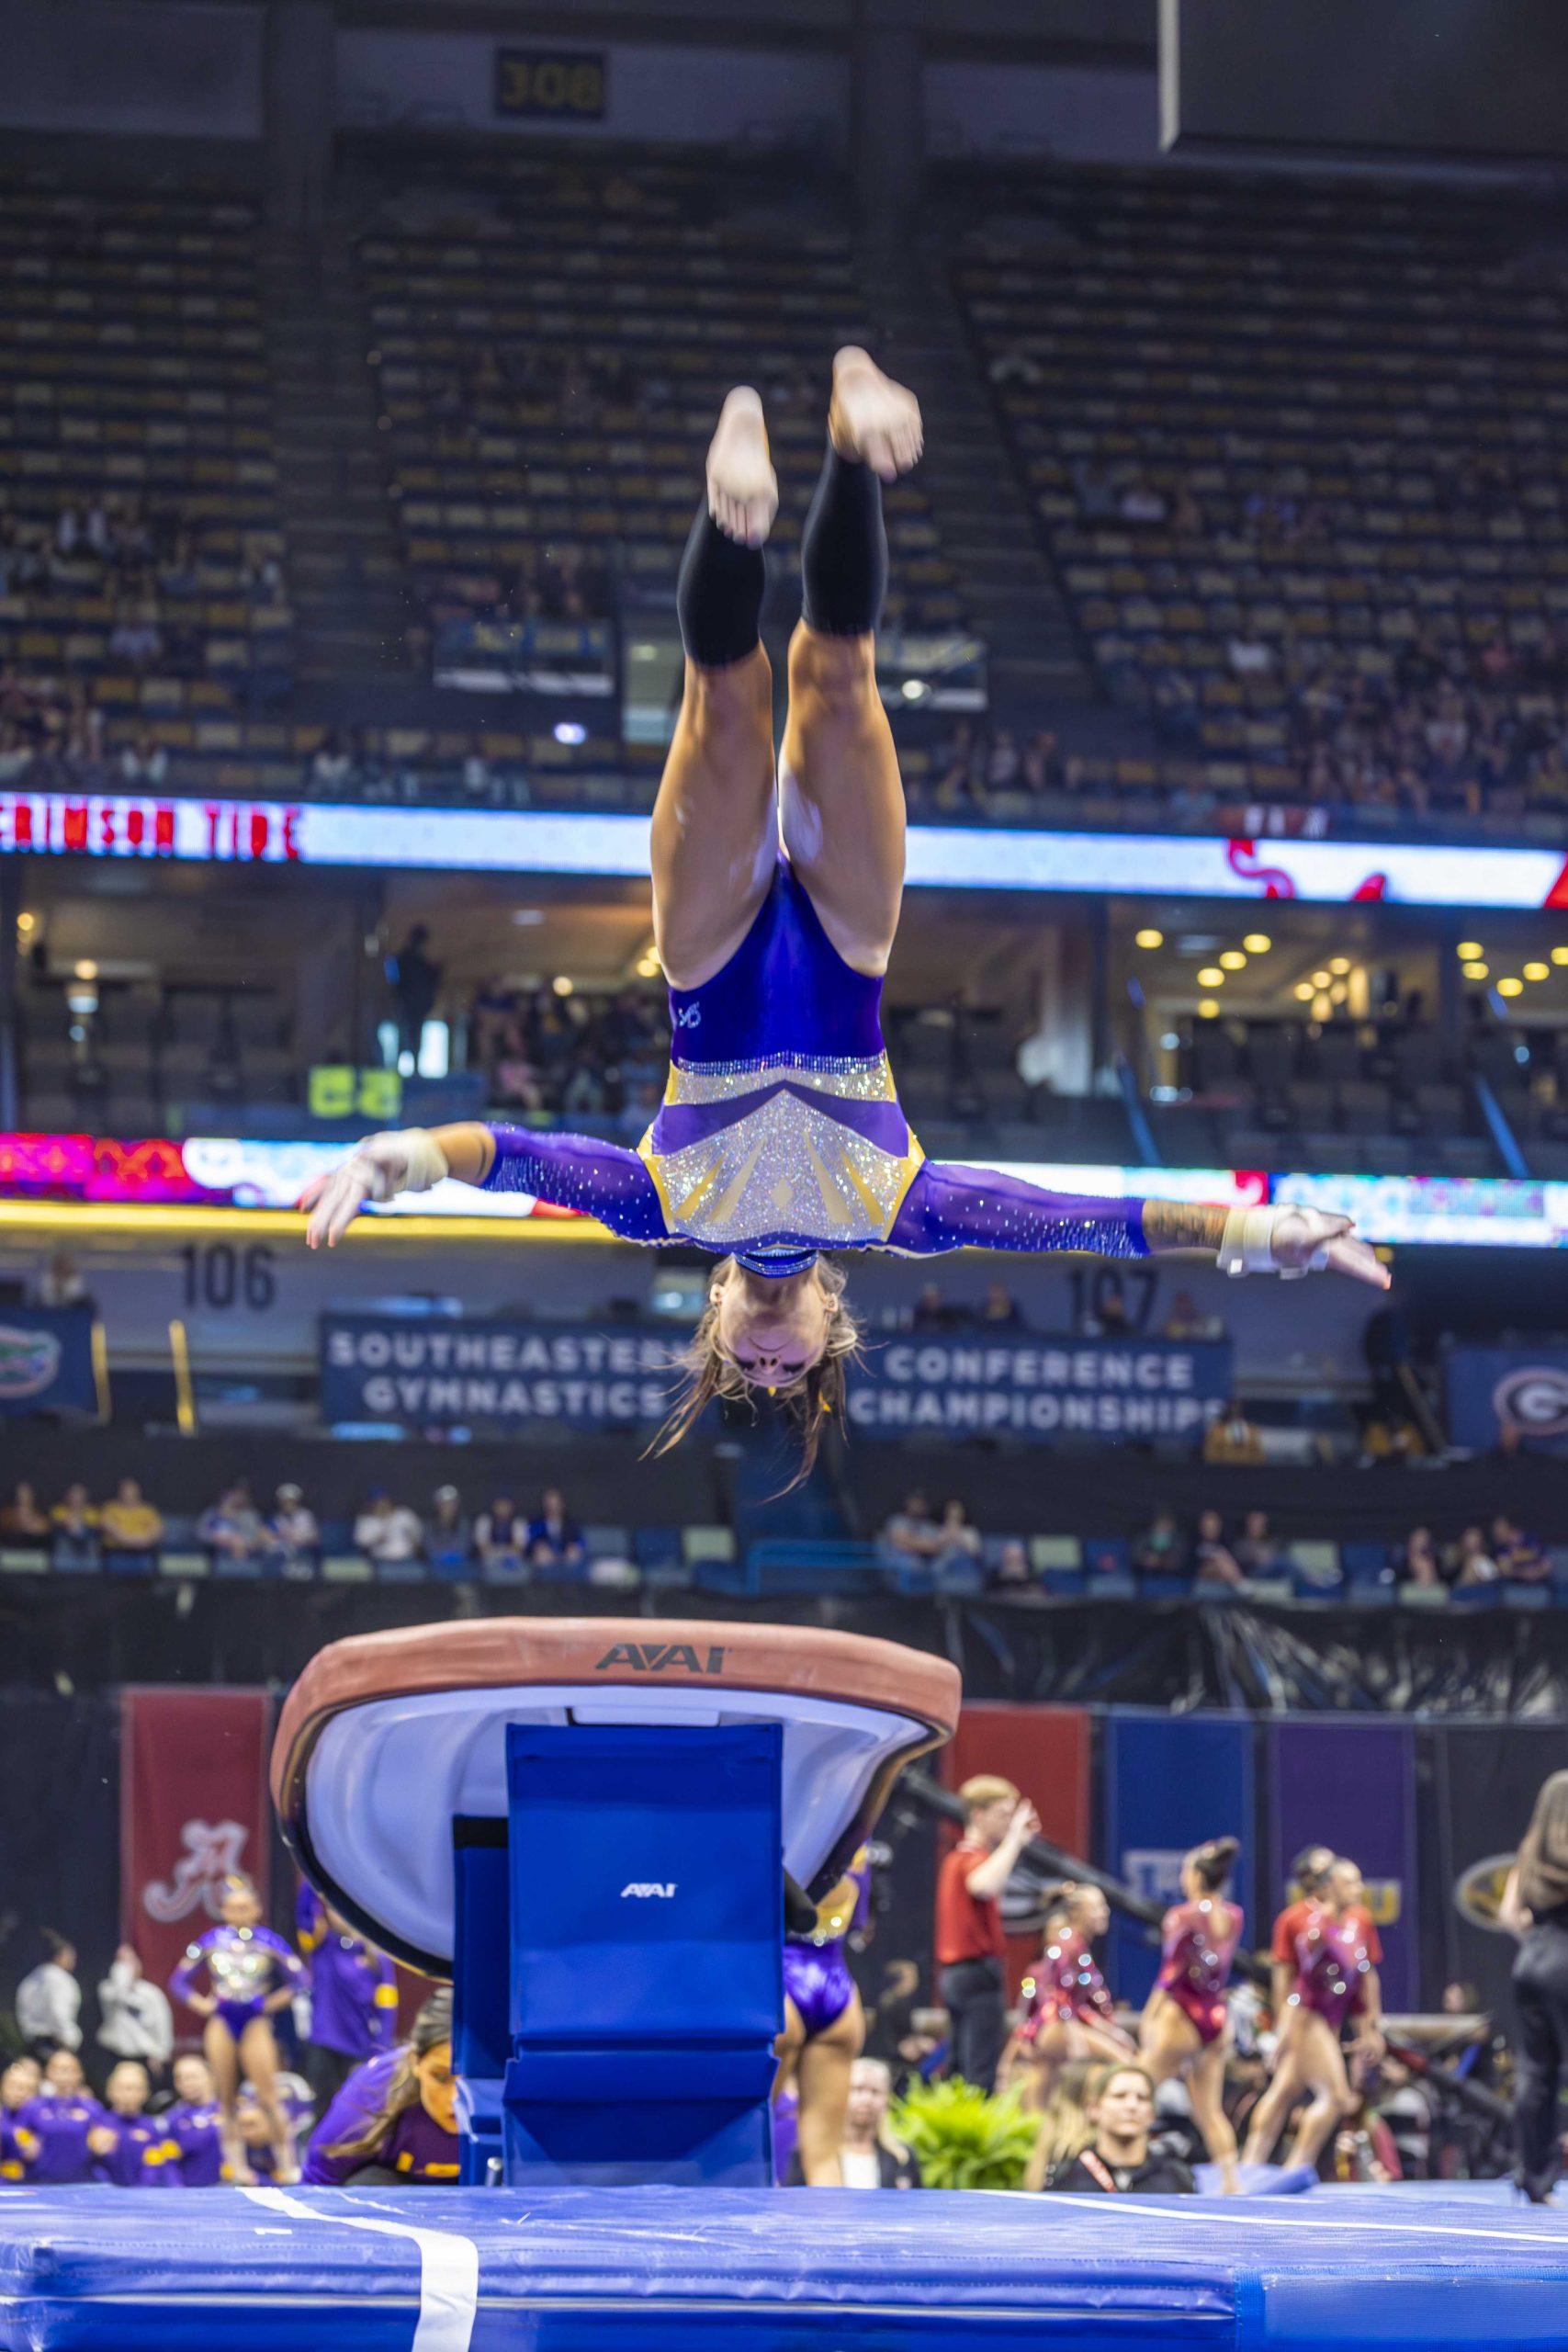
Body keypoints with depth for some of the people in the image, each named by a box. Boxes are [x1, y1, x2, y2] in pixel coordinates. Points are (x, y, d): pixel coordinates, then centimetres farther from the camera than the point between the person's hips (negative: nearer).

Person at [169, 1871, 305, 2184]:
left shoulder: (268, 1942, 0)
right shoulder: (211, 1941, 4)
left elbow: (299, 1977, 2)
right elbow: (179, 1980, 9)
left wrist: (274, 2002, -4)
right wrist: (201, 2004, -2)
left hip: (256, 2023, -2)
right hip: (221, 2022, 2)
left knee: (268, 2096, -9)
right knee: (226, 2098, 2)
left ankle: (286, 2163, -4)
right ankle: (235, 2163, 7)